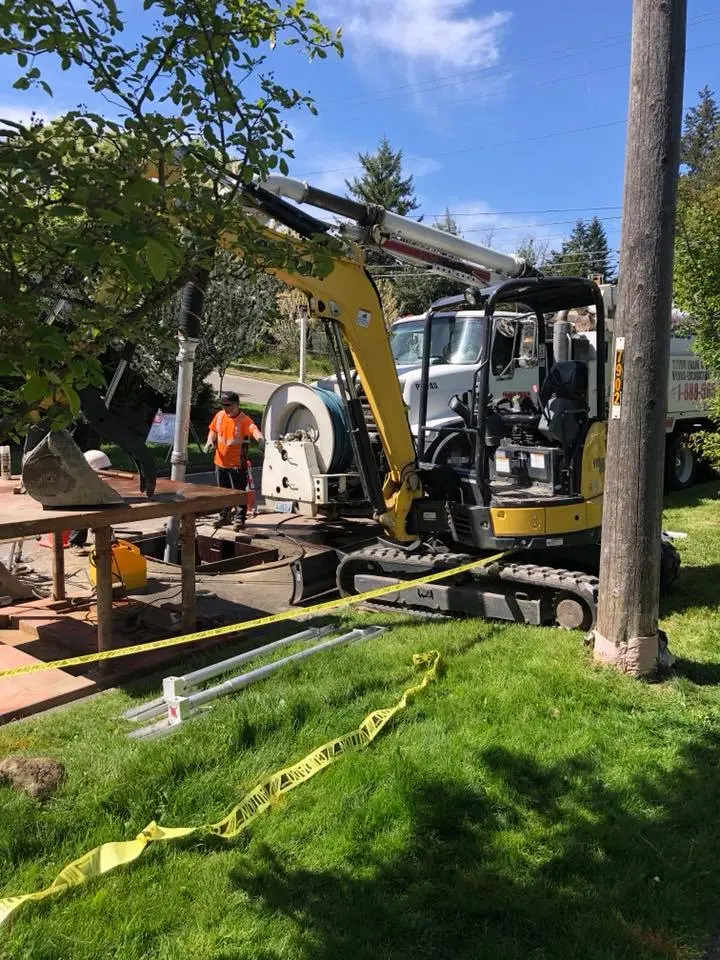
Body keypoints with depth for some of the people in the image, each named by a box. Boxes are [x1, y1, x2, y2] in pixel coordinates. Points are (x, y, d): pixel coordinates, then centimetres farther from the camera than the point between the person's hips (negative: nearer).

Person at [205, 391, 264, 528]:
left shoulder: (244, 420, -16)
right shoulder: (219, 416, 3)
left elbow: (254, 429, -36)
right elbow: (213, 430, 19)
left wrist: (260, 439, -56)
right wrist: (210, 441, -1)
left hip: (237, 464, -6)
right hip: (220, 462, 6)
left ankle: (240, 519, 11)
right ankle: (224, 516, 32)